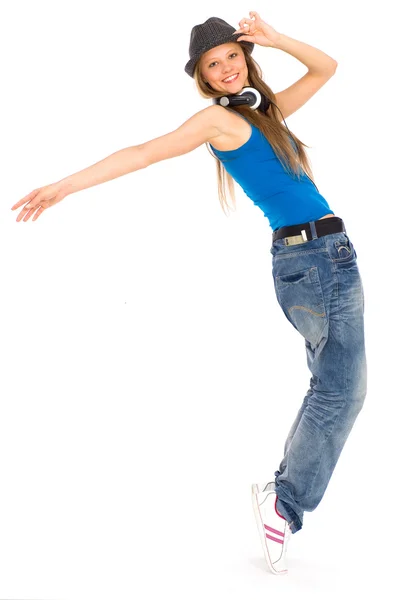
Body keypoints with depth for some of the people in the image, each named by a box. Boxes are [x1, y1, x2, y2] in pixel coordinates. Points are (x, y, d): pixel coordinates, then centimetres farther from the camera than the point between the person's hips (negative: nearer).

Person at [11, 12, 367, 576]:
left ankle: (286, 494, 21)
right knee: (342, 390, -5)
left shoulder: (263, 110, 18)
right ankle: (285, 501, 5)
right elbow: (145, 152, -8)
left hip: (312, 259, 9)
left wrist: (275, 39, 9)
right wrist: (65, 186, -10)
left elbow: (325, 68, 23)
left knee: (330, 385, 14)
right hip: (318, 256, -9)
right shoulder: (218, 117, -5)